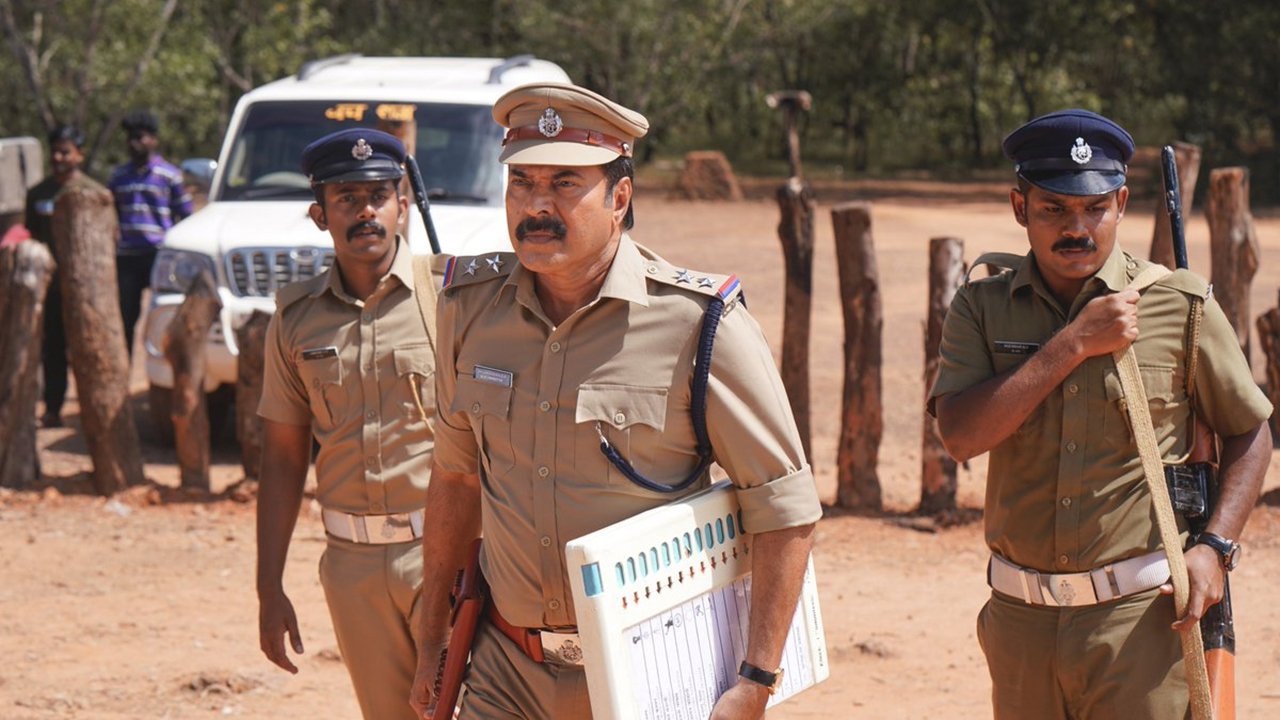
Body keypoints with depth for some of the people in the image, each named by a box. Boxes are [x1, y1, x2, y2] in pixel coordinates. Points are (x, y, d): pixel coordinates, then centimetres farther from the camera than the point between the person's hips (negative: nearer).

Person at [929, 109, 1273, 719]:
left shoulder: (1182, 307, -1)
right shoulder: (981, 309, 4)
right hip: (1020, 621, 3)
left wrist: (1214, 547, -6)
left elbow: (1251, 432, 9)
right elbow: (960, 435, -12)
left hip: (1142, 619, -3)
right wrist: (1076, 342, -13)